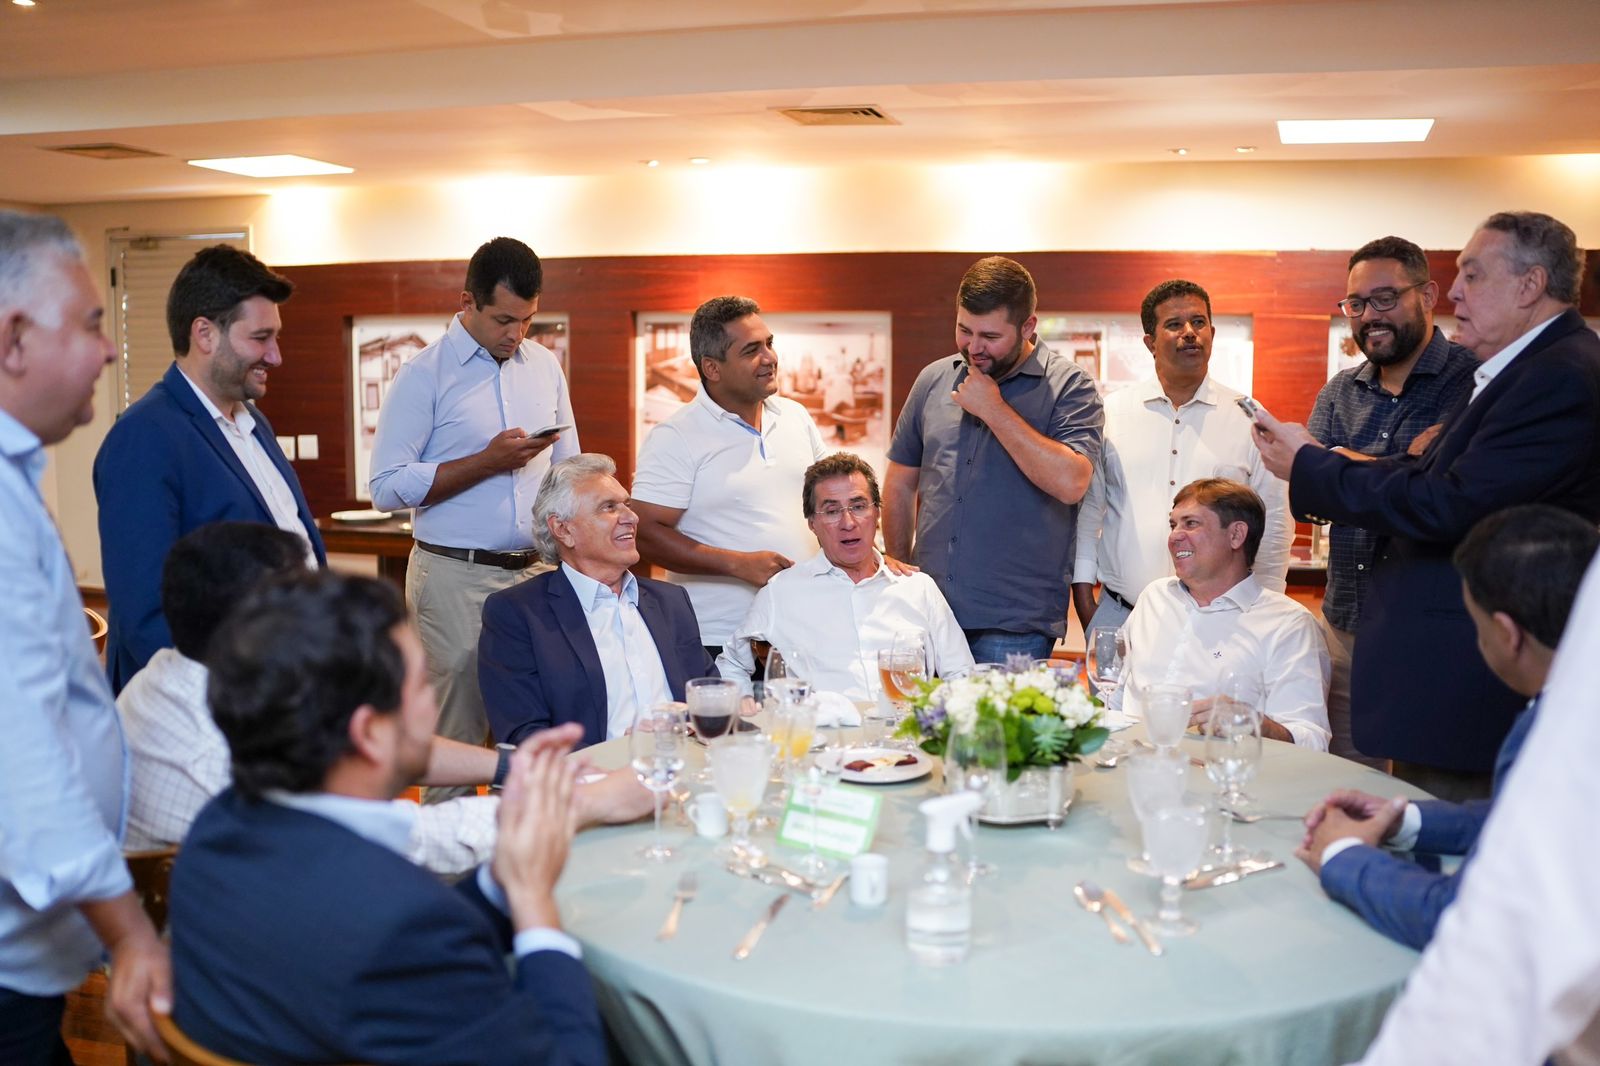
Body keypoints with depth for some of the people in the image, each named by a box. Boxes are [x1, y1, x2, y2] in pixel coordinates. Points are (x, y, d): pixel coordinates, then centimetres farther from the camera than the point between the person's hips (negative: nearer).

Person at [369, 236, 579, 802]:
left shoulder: (544, 366, 12)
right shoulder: (424, 374, -4)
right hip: (455, 578, -4)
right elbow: (387, 486, -9)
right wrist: (489, 461, -14)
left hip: (536, 571, 5)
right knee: (457, 733, -1)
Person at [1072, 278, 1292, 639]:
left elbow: (1273, 525, 8)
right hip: (1119, 614, 0)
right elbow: (1086, 508, 6)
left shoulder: (1250, 420, 5)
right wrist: (1084, 602, 2)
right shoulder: (1111, 412, 5)